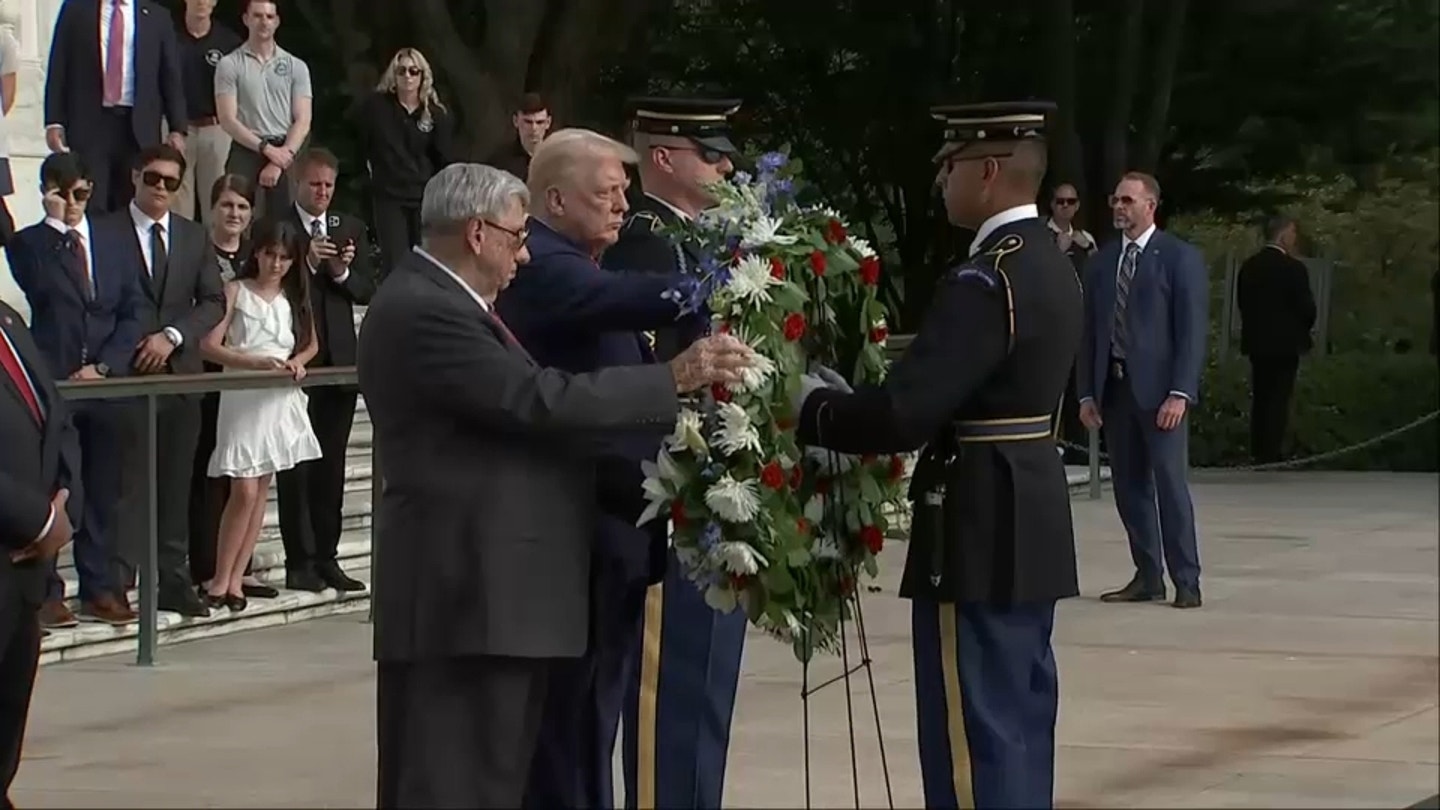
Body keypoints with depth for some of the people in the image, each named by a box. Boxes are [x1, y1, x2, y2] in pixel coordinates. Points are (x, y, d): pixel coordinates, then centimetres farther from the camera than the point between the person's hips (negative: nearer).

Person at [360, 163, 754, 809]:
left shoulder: (445, 304, 17)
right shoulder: (421, 312, -16)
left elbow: (525, 425, 18)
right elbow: (541, 401, -22)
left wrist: (642, 492, 13)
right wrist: (675, 378, -16)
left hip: (491, 591, 11)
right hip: (465, 596, -11)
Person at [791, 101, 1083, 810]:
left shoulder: (985, 282, -20)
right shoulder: (1050, 267, 11)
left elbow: (903, 414, -26)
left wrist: (813, 407, -9)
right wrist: (850, 396, 8)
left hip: (979, 535, -10)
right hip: (1029, 523, 10)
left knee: (976, 735, -5)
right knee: (1017, 726, 15)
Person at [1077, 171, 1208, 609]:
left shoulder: (1180, 258, -2)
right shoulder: (1101, 262, 13)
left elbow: (1193, 330, -8)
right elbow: (1089, 330, 15)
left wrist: (1180, 393, -16)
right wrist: (1087, 392, 7)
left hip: (1159, 388, -5)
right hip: (1114, 387, 5)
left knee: (1170, 483, -7)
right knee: (1129, 488, 6)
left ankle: (1186, 582, -2)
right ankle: (1147, 578, 13)